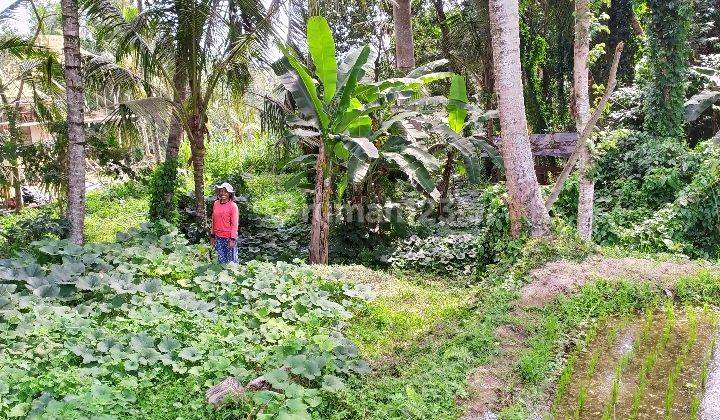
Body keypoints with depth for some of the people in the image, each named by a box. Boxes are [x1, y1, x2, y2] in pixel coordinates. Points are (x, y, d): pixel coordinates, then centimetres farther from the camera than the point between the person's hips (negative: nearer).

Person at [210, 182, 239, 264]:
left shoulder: (233, 206, -9)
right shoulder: (216, 204, 5)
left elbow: (234, 224, -9)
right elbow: (214, 221, 13)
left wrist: (233, 239, -13)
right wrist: (212, 236, 13)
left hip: (229, 237, -5)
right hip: (218, 237, 5)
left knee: (232, 261, 2)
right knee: (221, 260, 12)